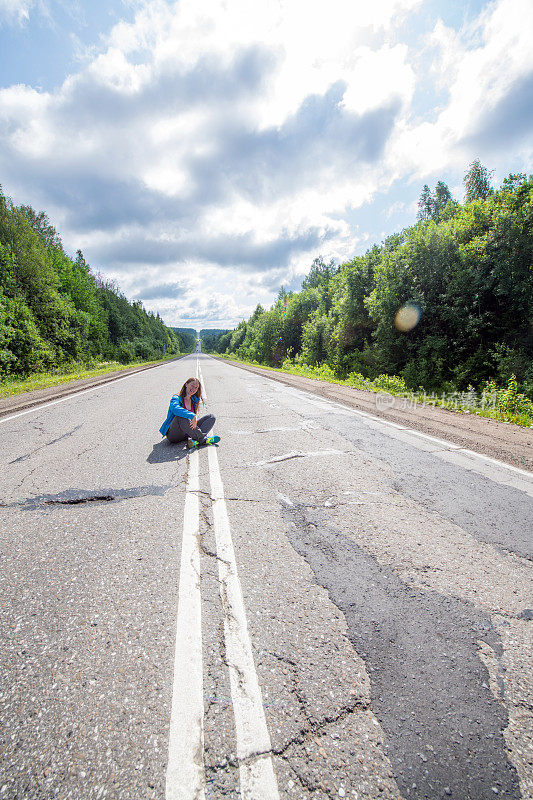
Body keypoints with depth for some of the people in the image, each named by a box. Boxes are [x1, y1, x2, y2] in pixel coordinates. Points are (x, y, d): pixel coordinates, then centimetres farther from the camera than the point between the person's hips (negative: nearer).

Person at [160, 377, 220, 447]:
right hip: (173, 435, -7)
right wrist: (192, 416, -42)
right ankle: (204, 439, -31)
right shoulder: (176, 398, -10)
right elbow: (176, 409, -34)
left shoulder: (194, 401, 10)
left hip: (185, 434, 7)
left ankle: (196, 441, -31)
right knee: (181, 417, -38)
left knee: (211, 417, -3)